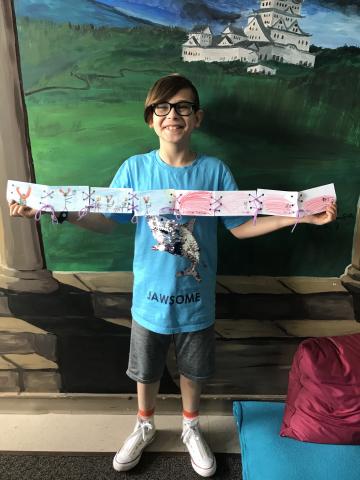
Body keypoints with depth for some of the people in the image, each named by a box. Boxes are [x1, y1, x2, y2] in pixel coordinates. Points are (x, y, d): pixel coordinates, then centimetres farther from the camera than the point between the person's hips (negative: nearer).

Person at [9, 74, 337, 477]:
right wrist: (59, 211, -17)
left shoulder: (214, 170, -10)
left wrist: (300, 216, -13)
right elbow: (107, 221, -3)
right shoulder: (135, 168, -9)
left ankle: (191, 429, 53)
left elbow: (241, 227, -5)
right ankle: (144, 427, 53)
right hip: (150, 297, 1)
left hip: (196, 298, 0)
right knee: (145, 371, 22)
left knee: (193, 370, 22)